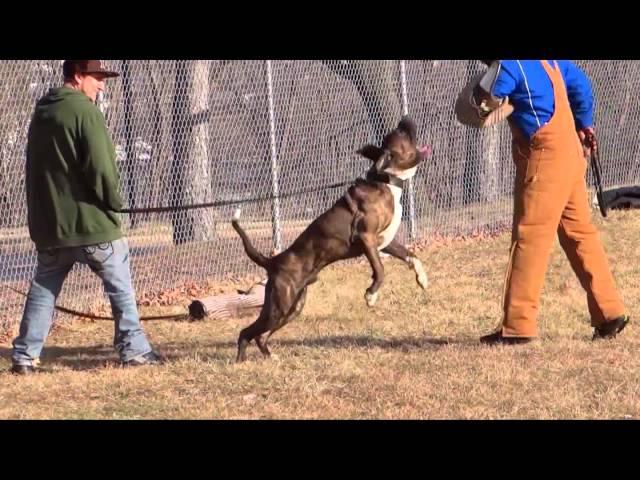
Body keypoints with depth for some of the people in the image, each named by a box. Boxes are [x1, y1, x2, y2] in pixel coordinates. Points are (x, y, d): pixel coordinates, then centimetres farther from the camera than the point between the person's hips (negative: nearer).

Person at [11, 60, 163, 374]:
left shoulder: (41, 115, 13)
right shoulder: (85, 112, -13)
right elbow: (100, 168, -18)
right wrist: (113, 201, -3)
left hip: (48, 221, 7)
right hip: (90, 220, -7)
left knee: (43, 290, 10)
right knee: (120, 287, 5)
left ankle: (24, 356, 6)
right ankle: (133, 350, 5)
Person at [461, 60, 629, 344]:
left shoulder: (508, 65, -13)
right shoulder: (546, 60, 12)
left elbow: (484, 104, -15)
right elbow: (579, 84, 22)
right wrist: (584, 125, 31)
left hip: (545, 155, -9)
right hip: (569, 150, 9)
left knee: (529, 237, -7)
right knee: (579, 233, 13)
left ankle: (517, 326, -7)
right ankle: (609, 312, 15)